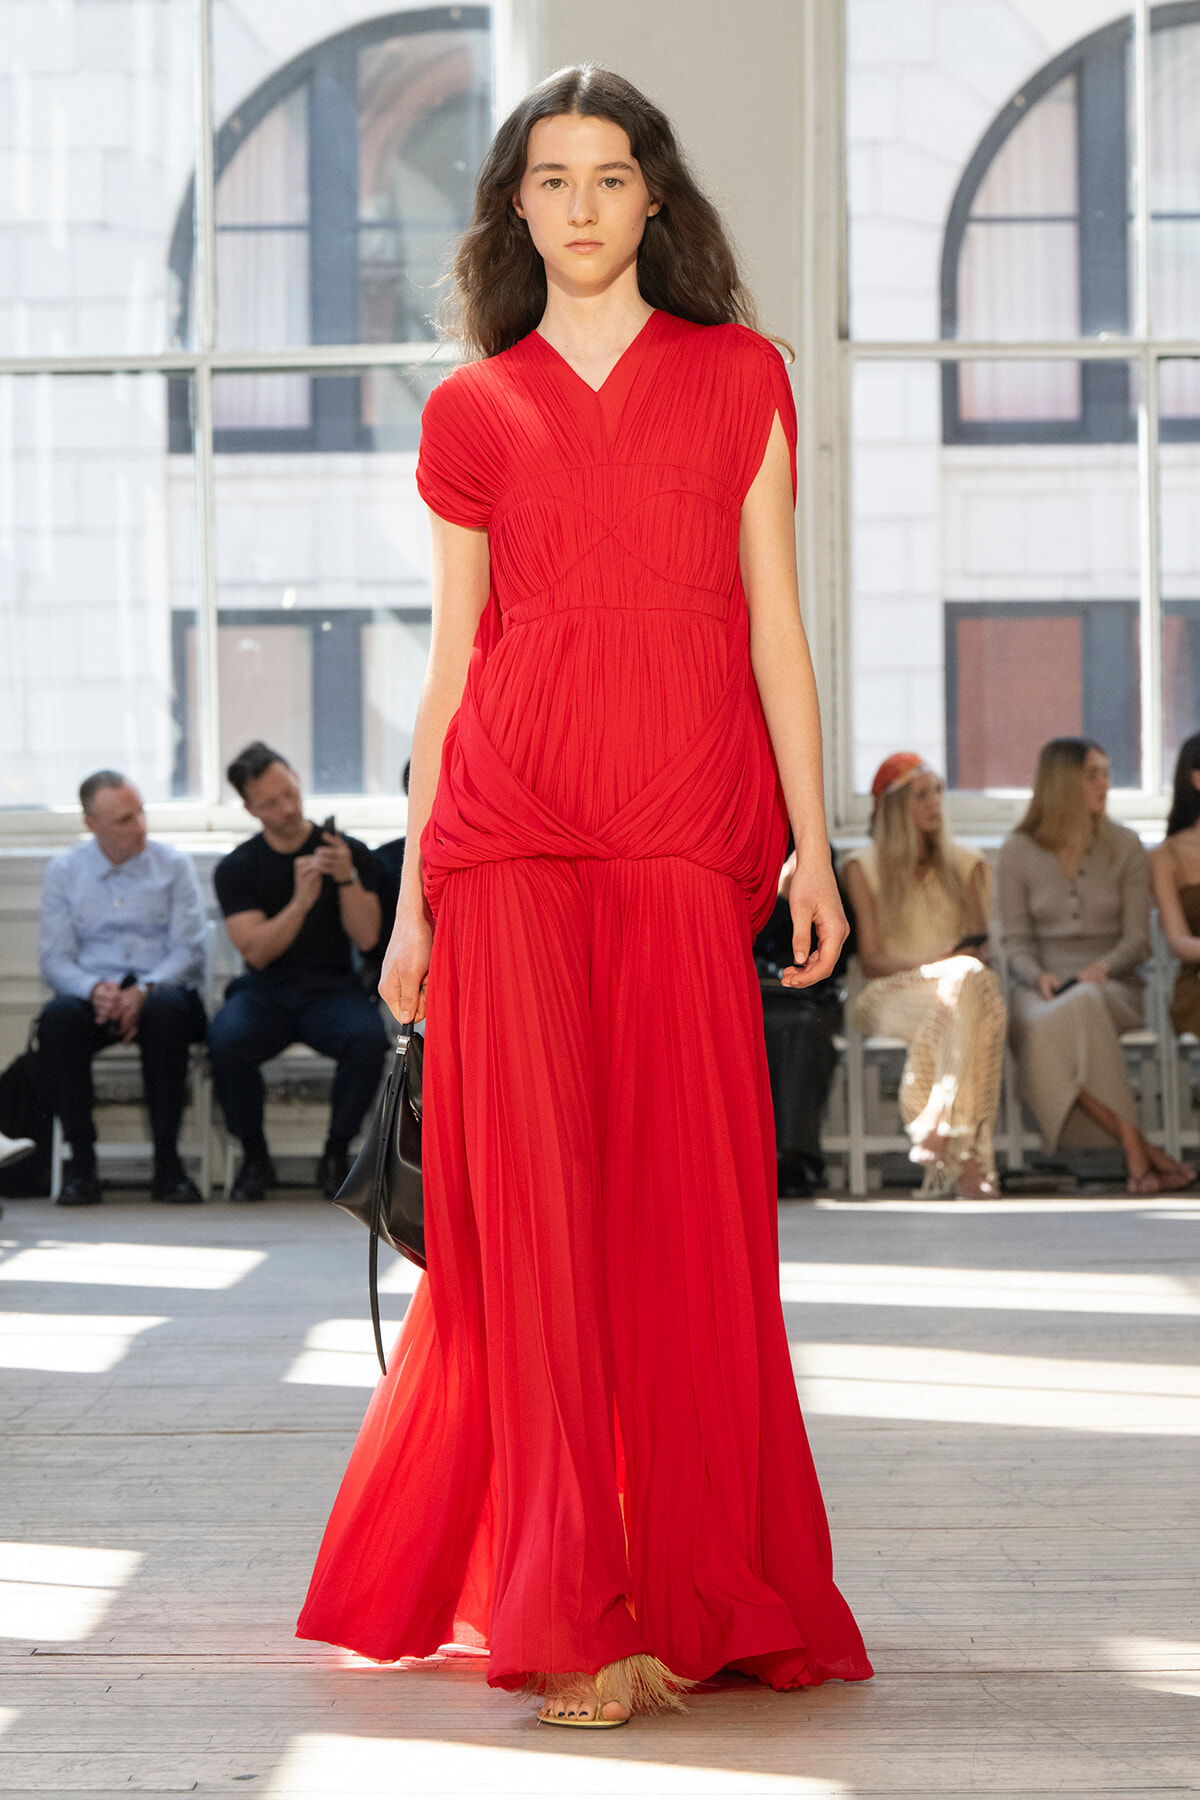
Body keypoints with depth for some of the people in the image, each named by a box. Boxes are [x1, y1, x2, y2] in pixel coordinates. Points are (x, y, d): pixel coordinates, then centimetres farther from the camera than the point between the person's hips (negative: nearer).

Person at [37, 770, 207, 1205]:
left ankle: (166, 1161, -32)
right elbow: (55, 959, 4)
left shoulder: (174, 866, 9)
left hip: (161, 990, -1)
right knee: (57, 1018, -34)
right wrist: (93, 989, -18)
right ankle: (81, 1163, -29)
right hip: (92, 994, 1)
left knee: (167, 1010, -38)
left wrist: (144, 990, -19)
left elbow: (188, 949, 0)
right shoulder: (63, 870, 11)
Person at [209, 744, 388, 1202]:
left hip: (332, 990, 0)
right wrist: (300, 902, -21)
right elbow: (256, 951, -7)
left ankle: (336, 1155, -12)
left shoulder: (350, 852, 5)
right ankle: (254, 1157, -10)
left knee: (368, 1036, -34)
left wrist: (347, 879, -19)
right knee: (226, 1039, -34)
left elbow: (366, 938, -4)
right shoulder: (236, 868, 4)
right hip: (266, 993, 0)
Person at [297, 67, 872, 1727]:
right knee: (537, 1210, -5)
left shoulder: (739, 379, 11)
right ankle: (570, 1618, -1)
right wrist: (412, 888, 8)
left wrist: (813, 843, 1)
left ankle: (691, 1598, 10)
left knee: (689, 1215, -2)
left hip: (686, 849, 0)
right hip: (511, 838, 0)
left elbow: (773, 625, 8)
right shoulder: (473, 413, 11)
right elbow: (452, 658, 12)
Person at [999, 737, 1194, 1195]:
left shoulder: (1125, 847, 8)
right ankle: (1139, 1149, -37)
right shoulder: (1018, 851, 8)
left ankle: (1135, 1158, -39)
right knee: (1042, 1024, -38)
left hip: (1110, 986, 0)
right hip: (1042, 987, 0)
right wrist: (1039, 977, -15)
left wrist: (1102, 968, -16)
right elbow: (1016, 941, 7)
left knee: (1081, 1007, -39)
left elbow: (1137, 938, 5)